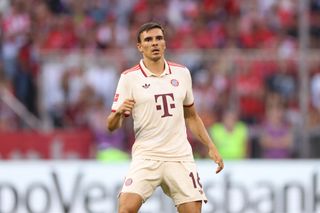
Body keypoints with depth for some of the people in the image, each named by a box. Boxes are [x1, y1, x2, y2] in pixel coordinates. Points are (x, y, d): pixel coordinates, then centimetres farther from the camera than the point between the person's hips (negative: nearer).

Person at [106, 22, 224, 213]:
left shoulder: (182, 73, 10)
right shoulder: (129, 78, -1)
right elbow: (112, 126, -2)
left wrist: (211, 147, 15)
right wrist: (119, 112, -23)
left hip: (180, 156, 3)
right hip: (146, 157, -3)